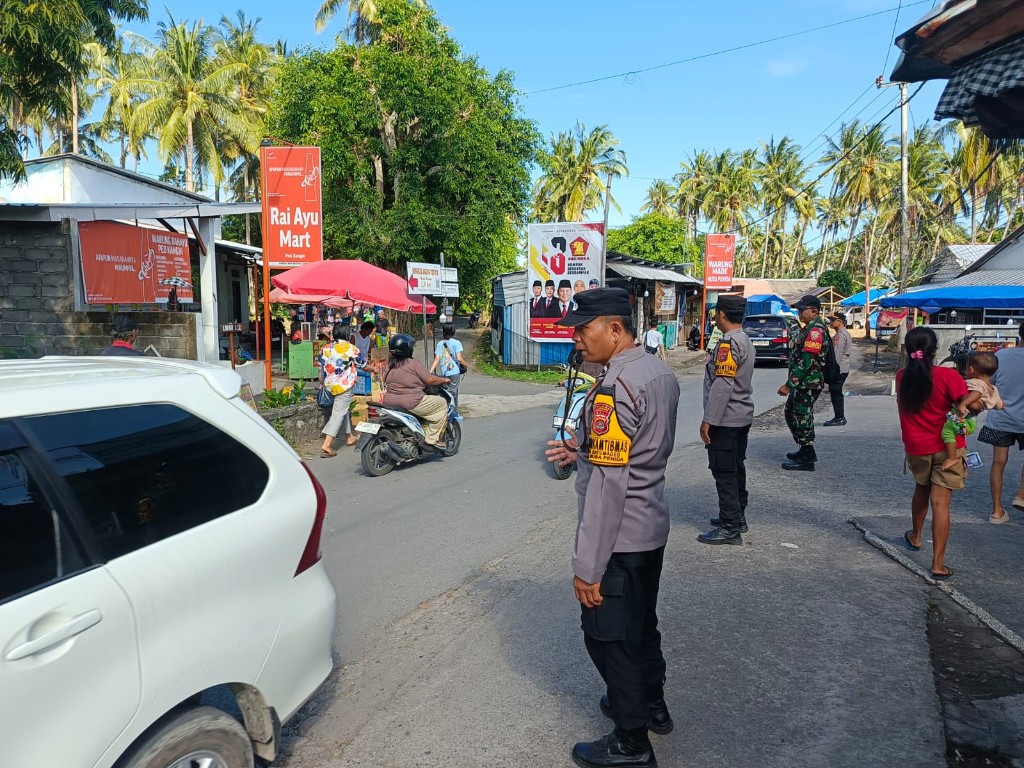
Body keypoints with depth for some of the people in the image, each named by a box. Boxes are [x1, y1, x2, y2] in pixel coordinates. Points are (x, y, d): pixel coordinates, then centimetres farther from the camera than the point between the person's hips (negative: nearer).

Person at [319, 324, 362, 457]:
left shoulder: (325, 349, 4)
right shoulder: (350, 348, -11)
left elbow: (321, 369, 10)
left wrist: (322, 383, 23)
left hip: (330, 385, 6)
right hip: (344, 386, -6)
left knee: (343, 409, 24)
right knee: (338, 413, -5)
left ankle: (349, 436, 37)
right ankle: (326, 445, -13)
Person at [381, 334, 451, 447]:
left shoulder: (389, 366, 7)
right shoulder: (413, 364, -13)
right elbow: (430, 380, -12)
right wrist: (444, 380, 6)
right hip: (411, 404, -9)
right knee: (442, 403, 4)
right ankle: (431, 438, 1)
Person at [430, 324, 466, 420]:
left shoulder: (440, 344, 7)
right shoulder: (456, 343, -6)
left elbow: (437, 359, -1)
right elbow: (459, 358, -12)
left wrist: (431, 371, 0)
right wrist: (465, 364, 6)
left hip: (443, 373, 5)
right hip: (454, 372, -5)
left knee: (454, 393, 17)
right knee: (451, 393, -2)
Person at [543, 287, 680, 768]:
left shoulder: (614, 389, -25)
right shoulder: (660, 373, 3)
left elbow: (608, 488, -26)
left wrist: (587, 566, -21)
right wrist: (584, 451, 7)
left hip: (619, 538, -9)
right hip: (651, 528, 9)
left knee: (609, 636, 9)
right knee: (641, 624, 26)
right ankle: (651, 704, 46)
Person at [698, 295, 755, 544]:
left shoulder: (729, 343, -18)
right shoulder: (745, 341, 13)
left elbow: (723, 385, -23)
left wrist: (708, 420, -21)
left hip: (725, 419, -10)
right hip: (742, 417, 10)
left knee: (724, 473, -5)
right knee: (736, 468, 17)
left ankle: (730, 528, -1)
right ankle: (738, 517, 27)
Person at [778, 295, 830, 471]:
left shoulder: (816, 330, -18)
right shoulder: (808, 329, 15)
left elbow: (806, 362, -24)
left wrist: (789, 385, -23)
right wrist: (792, 383, 22)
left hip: (808, 384, -11)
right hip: (802, 383, 11)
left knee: (803, 418, -3)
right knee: (791, 414, 19)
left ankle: (806, 459, 6)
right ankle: (806, 451, 30)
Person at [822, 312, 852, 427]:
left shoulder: (840, 335, -15)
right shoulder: (845, 334, 18)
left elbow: (837, 354, -21)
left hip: (838, 369, -11)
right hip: (843, 369, 11)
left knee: (835, 393, -7)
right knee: (836, 393, 15)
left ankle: (839, 418, -4)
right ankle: (840, 417, 21)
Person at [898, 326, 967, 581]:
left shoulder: (902, 376, -4)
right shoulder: (948, 376, -16)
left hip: (916, 447, 4)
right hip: (947, 447, -4)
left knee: (921, 489, 29)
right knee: (940, 503, -3)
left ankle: (915, 537, 47)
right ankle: (938, 565, -1)